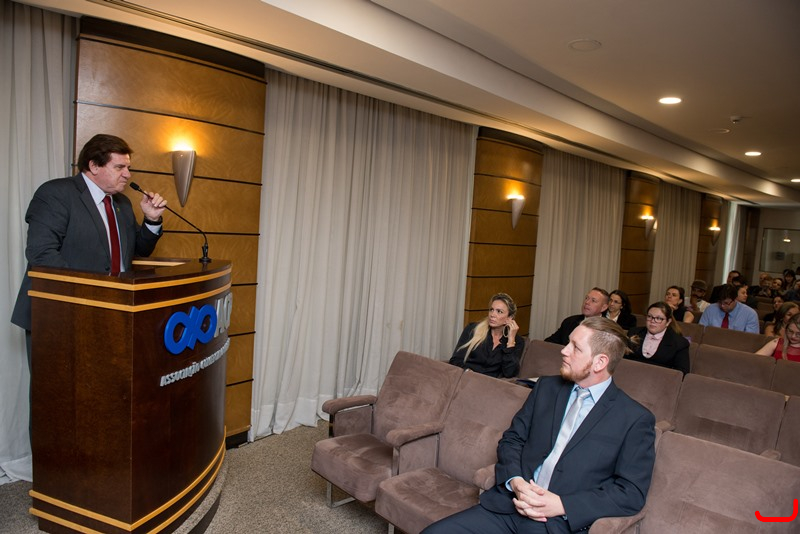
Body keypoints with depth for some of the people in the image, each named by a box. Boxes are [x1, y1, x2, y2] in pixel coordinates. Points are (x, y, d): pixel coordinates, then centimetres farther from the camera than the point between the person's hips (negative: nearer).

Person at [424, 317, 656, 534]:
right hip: (509, 506, 4)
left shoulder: (636, 420, -2)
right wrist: (515, 481, -8)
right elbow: (511, 439, 11)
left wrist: (562, 505, -14)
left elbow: (632, 493, -6)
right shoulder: (547, 387, 11)